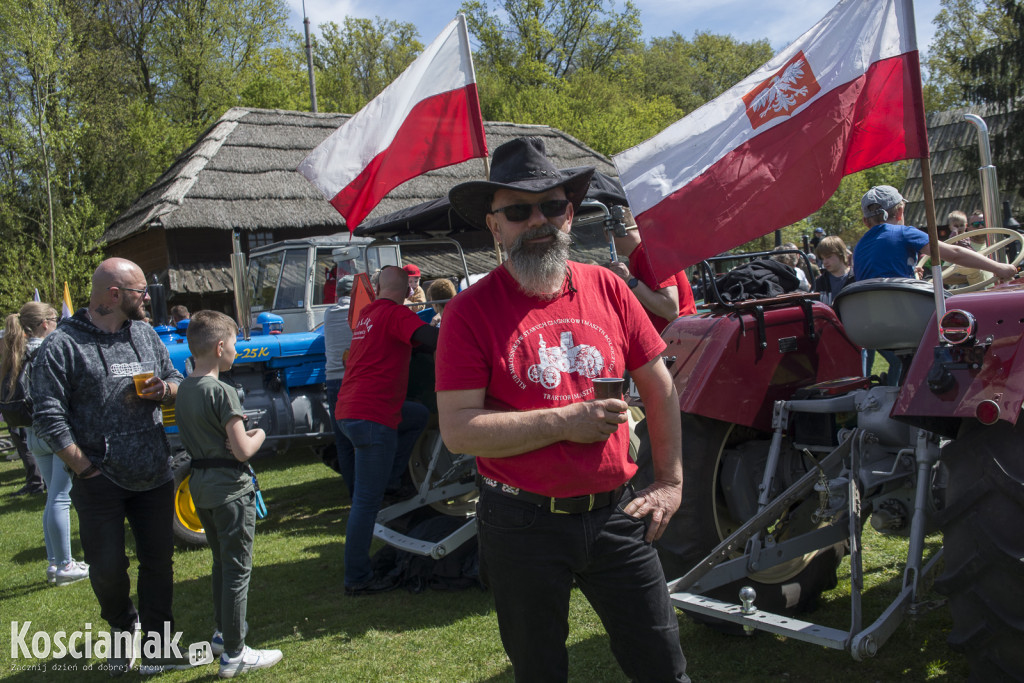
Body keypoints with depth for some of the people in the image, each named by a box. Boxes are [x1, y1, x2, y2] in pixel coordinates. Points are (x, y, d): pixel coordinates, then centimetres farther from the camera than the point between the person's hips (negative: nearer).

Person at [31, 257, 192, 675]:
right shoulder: (63, 346, -9)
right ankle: (123, 629, 34)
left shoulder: (145, 334, 9)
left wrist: (164, 390, -6)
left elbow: (177, 382, 18)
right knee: (107, 568, 4)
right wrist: (85, 468, -13)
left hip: (155, 476, 5)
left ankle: (156, 649, 24)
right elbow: (48, 417, -11)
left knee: (158, 561, 9)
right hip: (100, 482, -4)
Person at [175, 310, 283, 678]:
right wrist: (258, 435, -3)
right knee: (237, 569, 0)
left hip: (200, 485, 8)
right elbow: (242, 451, -21)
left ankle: (222, 633, 35)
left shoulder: (183, 389, 5)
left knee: (221, 562, 23)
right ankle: (234, 654, 7)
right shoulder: (223, 392, -20)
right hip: (230, 488, -8)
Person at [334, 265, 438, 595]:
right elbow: (431, 338, -25)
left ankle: (390, 480, 17)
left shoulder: (367, 314, 17)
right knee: (367, 501, -3)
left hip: (348, 411, 9)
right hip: (372, 417, -9)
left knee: (419, 415, 24)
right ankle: (357, 579, 3)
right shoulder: (395, 314, -9)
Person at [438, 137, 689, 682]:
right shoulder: (470, 311, -9)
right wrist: (563, 421, -20)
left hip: (615, 514, 3)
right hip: (523, 527, -2)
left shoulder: (607, 288, 2)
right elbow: (458, 430, -15)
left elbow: (659, 387, 10)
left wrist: (669, 481, 7)